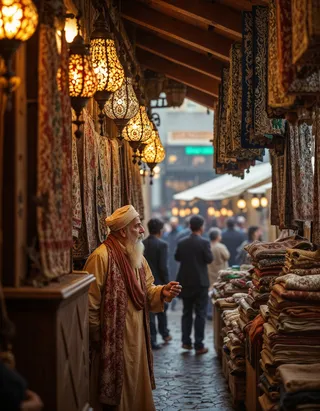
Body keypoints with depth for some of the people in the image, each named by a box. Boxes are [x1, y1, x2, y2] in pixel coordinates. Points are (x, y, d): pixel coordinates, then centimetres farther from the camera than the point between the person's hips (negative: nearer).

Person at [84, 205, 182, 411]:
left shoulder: (137, 257, 11)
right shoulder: (102, 256, -17)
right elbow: (90, 303, -17)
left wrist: (162, 292, -7)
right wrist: (97, 337, -13)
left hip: (137, 338, 8)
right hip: (113, 341, -8)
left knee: (136, 387, 15)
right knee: (116, 392, 2)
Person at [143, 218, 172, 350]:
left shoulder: (141, 244, 1)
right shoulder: (162, 245, -14)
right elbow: (163, 267, -17)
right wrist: (167, 284, -8)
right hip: (158, 282, -4)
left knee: (148, 311, 8)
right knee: (161, 308, 18)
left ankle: (152, 340, 10)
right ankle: (164, 334, 31)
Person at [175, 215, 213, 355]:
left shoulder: (182, 243, 0)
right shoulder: (204, 243, -14)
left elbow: (177, 257, 12)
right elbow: (209, 259, -10)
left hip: (185, 282, 4)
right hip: (200, 283, -4)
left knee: (187, 312, 16)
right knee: (200, 313, 2)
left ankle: (186, 341, 17)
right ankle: (199, 345, 1)